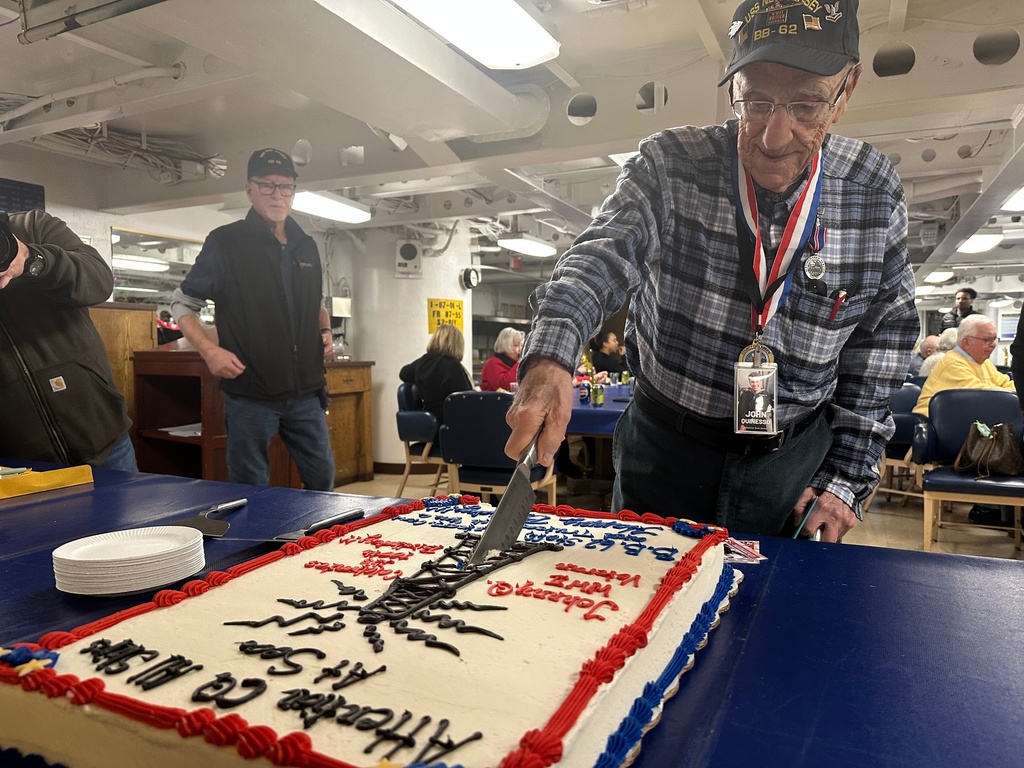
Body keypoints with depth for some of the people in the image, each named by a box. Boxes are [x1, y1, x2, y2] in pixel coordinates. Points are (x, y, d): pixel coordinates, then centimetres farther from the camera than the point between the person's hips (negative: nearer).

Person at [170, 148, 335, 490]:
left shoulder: (306, 246, 11)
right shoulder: (225, 242, -5)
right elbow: (183, 302, 1)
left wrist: (324, 330, 5)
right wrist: (210, 350, -14)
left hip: (305, 392, 5)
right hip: (250, 394, -4)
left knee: (322, 479, 15)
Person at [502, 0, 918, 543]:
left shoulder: (875, 195, -7)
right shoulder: (668, 166, -14)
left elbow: (882, 336, 1)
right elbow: (602, 256, -28)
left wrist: (847, 477, -2)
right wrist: (551, 357, -50)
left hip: (794, 454, 2)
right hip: (664, 438, -1)